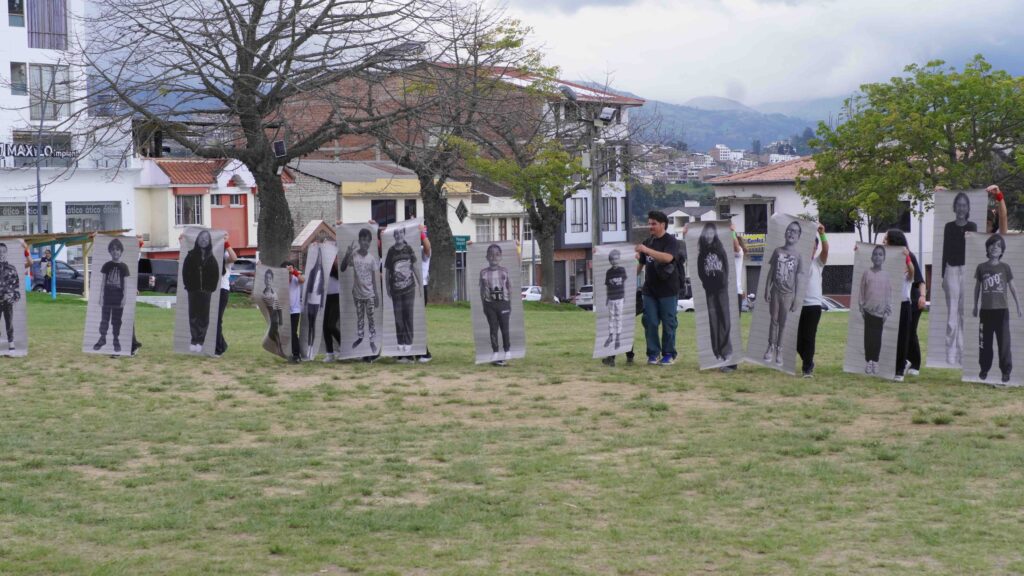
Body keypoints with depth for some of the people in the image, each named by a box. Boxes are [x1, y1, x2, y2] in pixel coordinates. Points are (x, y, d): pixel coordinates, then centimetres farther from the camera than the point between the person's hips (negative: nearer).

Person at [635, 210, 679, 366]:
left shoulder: (671, 241, -6)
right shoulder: (647, 242, 14)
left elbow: (667, 257, -25)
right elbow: (641, 264, 22)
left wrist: (646, 250, -30)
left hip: (667, 290, -6)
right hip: (650, 289, 6)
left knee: (668, 323, 0)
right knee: (650, 322, 2)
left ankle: (668, 354, 8)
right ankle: (653, 353, 9)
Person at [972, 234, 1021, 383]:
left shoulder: (1005, 267, 2)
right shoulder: (981, 267, 4)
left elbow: (1012, 287, 7)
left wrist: (1018, 306, 6)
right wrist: (975, 306, 15)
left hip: (1002, 310, -1)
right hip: (986, 310, 1)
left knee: (1004, 342, -3)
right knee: (985, 342, 6)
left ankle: (1006, 371, 1)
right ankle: (984, 369, 15)